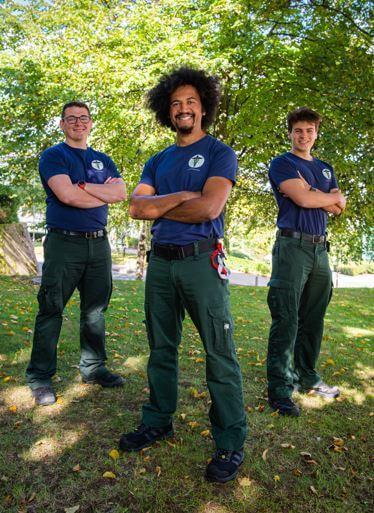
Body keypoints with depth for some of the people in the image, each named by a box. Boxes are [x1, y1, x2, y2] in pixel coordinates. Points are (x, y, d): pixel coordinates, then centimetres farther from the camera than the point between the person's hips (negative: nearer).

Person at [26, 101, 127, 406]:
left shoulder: (103, 160, 17)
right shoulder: (53, 156, 2)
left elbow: (121, 192, 0)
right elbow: (66, 195, -16)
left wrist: (83, 186, -10)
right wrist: (104, 194, -5)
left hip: (99, 243, 5)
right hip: (64, 243, -5)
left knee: (95, 311, 11)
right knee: (51, 311, -1)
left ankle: (93, 368, 24)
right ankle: (39, 377, 10)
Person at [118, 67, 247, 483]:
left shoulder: (219, 153, 1)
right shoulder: (157, 161, 16)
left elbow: (209, 207, -15)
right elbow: (136, 208, 2)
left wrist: (159, 206, -3)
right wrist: (183, 197, -10)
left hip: (201, 261, -5)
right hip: (160, 262, 6)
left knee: (219, 353, -2)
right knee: (161, 349, 14)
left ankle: (231, 443, 11)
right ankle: (158, 421, 30)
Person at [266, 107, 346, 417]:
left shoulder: (325, 168, 23)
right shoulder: (282, 164, 3)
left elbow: (338, 209, 10)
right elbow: (303, 199, -13)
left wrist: (312, 193, -5)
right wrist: (331, 196, 4)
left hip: (320, 249, 7)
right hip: (293, 245, -7)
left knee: (313, 320, 11)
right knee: (286, 320, -9)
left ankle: (307, 378, 24)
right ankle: (280, 389, -4)